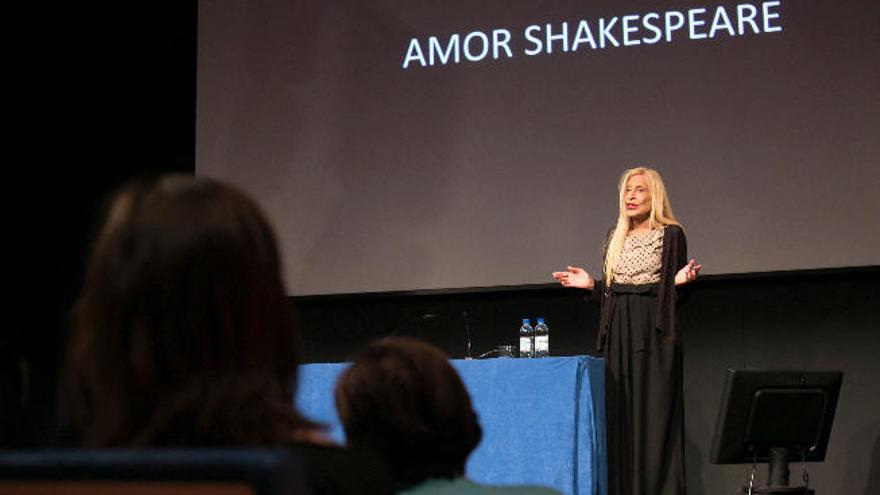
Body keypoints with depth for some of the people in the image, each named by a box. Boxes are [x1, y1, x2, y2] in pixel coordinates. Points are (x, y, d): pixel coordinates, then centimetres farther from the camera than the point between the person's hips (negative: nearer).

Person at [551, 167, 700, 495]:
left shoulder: (671, 234, 1)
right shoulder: (615, 240, 16)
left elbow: (677, 295, 0)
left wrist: (681, 281, -20)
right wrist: (590, 285, 4)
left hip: (654, 335, -5)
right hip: (619, 337, 5)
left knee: (654, 417, -8)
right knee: (621, 418, 3)